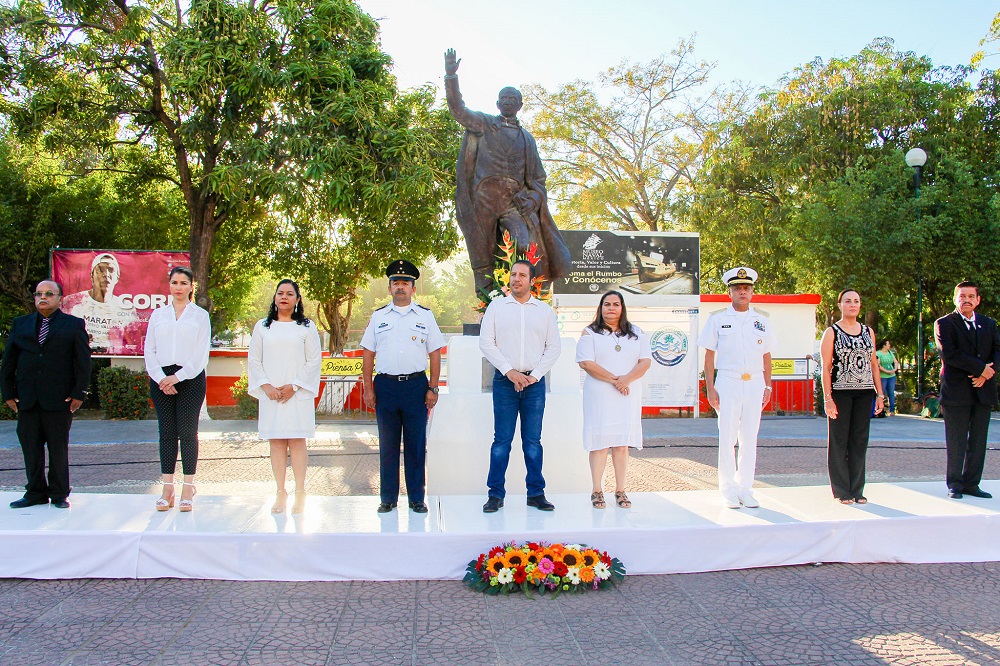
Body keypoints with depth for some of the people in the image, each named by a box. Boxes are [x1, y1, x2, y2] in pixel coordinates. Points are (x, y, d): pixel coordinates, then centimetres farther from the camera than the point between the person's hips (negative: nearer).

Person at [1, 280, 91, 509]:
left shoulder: (74, 325, 4)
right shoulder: (20, 324, 14)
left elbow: (83, 361, 0)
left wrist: (78, 394, -7)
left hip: (60, 399, -3)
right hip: (27, 400, 3)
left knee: (58, 448, 3)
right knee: (30, 446, 6)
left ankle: (59, 494, 13)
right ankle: (35, 492, 17)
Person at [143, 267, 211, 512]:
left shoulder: (200, 315, 5)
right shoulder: (158, 315, 12)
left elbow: (201, 354, -1)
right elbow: (149, 350, 7)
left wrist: (178, 377, -10)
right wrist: (161, 378, -7)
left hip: (190, 378, -2)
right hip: (161, 378, 2)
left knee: (187, 432, -3)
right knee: (166, 433, 3)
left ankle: (188, 490, 2)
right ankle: (167, 489, 7)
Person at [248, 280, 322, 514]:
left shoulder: (306, 327, 6)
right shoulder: (262, 327, 12)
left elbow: (314, 361, 1)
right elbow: (253, 359, 9)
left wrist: (294, 386, -9)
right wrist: (266, 386, -5)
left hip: (298, 394, -2)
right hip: (270, 394, 2)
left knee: (297, 441, -3)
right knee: (276, 442, 2)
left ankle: (300, 492, 3)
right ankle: (281, 492, 8)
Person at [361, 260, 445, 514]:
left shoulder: (425, 316, 8)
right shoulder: (378, 317, 10)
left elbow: (435, 354, 5)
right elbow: (368, 354, 9)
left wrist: (433, 389, -2)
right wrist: (368, 388, 1)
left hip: (416, 385, -1)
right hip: (386, 385, 1)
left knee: (416, 444, 3)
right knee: (387, 445, 6)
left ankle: (416, 498, 13)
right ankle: (388, 498, 16)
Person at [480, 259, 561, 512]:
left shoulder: (544, 310, 10)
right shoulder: (496, 307, 6)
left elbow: (554, 347, 7)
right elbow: (486, 343, 1)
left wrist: (534, 375, -5)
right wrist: (509, 371, -8)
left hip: (534, 381, 1)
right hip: (504, 380, -1)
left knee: (533, 441, 5)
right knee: (502, 440, -1)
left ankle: (536, 493, 12)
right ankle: (495, 494, 5)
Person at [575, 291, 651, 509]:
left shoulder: (637, 333, 15)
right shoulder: (590, 333, 5)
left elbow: (645, 361, 5)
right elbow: (586, 363, -7)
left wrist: (627, 379, -13)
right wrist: (614, 380, -14)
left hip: (628, 395, 3)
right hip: (599, 395, -2)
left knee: (623, 443, 3)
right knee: (599, 442, -4)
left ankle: (620, 491, 9)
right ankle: (597, 491, 3)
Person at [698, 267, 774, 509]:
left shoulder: (762, 321, 12)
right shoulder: (717, 319, 3)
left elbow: (766, 356, 16)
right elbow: (709, 355, 2)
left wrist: (768, 386, 8)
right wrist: (710, 387, -5)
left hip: (754, 384, 3)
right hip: (728, 382, -3)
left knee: (749, 439, 6)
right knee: (727, 438, -2)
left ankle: (745, 489, 14)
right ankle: (728, 490, 7)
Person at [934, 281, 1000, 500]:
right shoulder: (944, 323, 0)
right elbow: (949, 354, -13)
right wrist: (980, 368, -15)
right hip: (956, 391, -4)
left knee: (978, 442, 6)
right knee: (956, 444, 0)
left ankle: (971, 484, 14)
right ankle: (955, 484, 10)